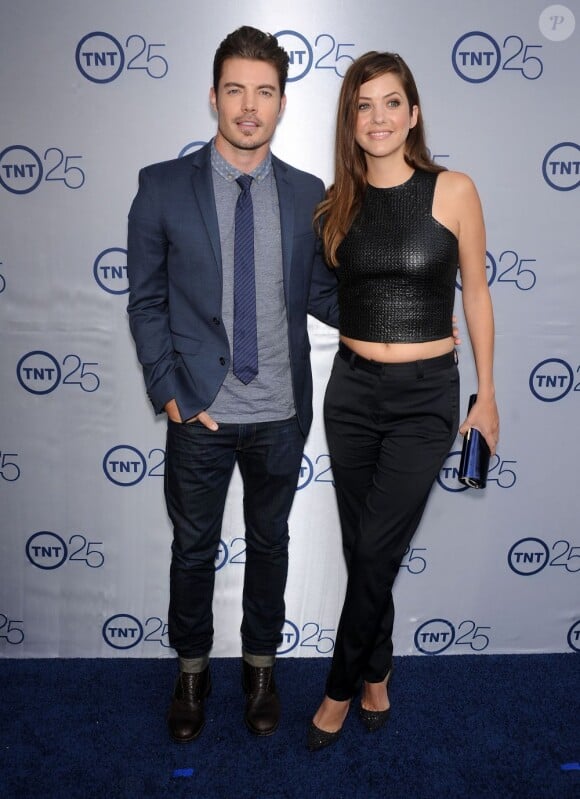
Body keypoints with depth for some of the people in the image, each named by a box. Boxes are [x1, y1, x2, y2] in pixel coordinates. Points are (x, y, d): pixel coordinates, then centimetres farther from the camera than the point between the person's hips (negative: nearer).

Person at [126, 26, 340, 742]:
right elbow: (145, 300, -2)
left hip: (282, 414, 2)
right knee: (193, 549, 15)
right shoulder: (163, 187, -5)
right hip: (200, 413, -1)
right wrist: (167, 392, -9)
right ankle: (192, 669, 39)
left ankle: (260, 664, 41)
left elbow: (322, 295, 7)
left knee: (269, 544, 18)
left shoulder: (308, 194, 1)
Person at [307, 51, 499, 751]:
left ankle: (342, 686, 22)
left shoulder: (453, 191, -5)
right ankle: (377, 672, 35)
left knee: (376, 551, -1)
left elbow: (475, 294, 1)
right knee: (362, 548, 11)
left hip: (427, 394, -3)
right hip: (351, 389, 3)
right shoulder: (334, 203, 3)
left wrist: (487, 396, 3)